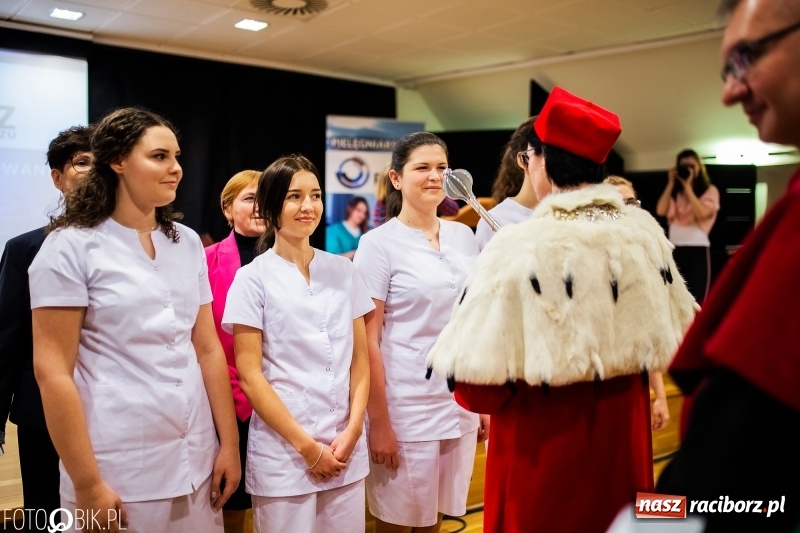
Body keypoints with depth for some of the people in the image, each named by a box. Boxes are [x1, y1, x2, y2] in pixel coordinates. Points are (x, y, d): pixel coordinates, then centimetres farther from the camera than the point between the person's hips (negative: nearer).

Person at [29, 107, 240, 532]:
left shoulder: (188, 243, 7)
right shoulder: (72, 246, -8)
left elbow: (207, 349, 7)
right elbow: (52, 371, -11)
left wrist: (229, 443, 5)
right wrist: (87, 484, -13)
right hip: (117, 470, -4)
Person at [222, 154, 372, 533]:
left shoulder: (343, 271, 6)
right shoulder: (252, 278, -5)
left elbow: (359, 358, 7)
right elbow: (249, 375, -8)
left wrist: (352, 430, -4)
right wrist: (306, 446, -10)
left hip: (346, 450, 4)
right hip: (283, 453, -3)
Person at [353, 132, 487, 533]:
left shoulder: (464, 237, 6)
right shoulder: (378, 244, -9)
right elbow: (368, 340, -10)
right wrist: (378, 422, -12)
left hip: (460, 405, 5)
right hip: (405, 409, -4)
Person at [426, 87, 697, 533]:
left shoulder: (521, 247, -19)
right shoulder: (644, 232, -3)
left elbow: (478, 386, -20)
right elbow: (672, 338, 9)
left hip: (543, 452, -5)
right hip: (622, 440, 5)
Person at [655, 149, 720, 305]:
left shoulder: (710, 190, 6)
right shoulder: (675, 192, 14)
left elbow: (702, 213, -12)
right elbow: (661, 211, -3)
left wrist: (687, 185, -9)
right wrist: (671, 183, 0)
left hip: (698, 249, -3)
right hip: (675, 249, 3)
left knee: (695, 300, -5)